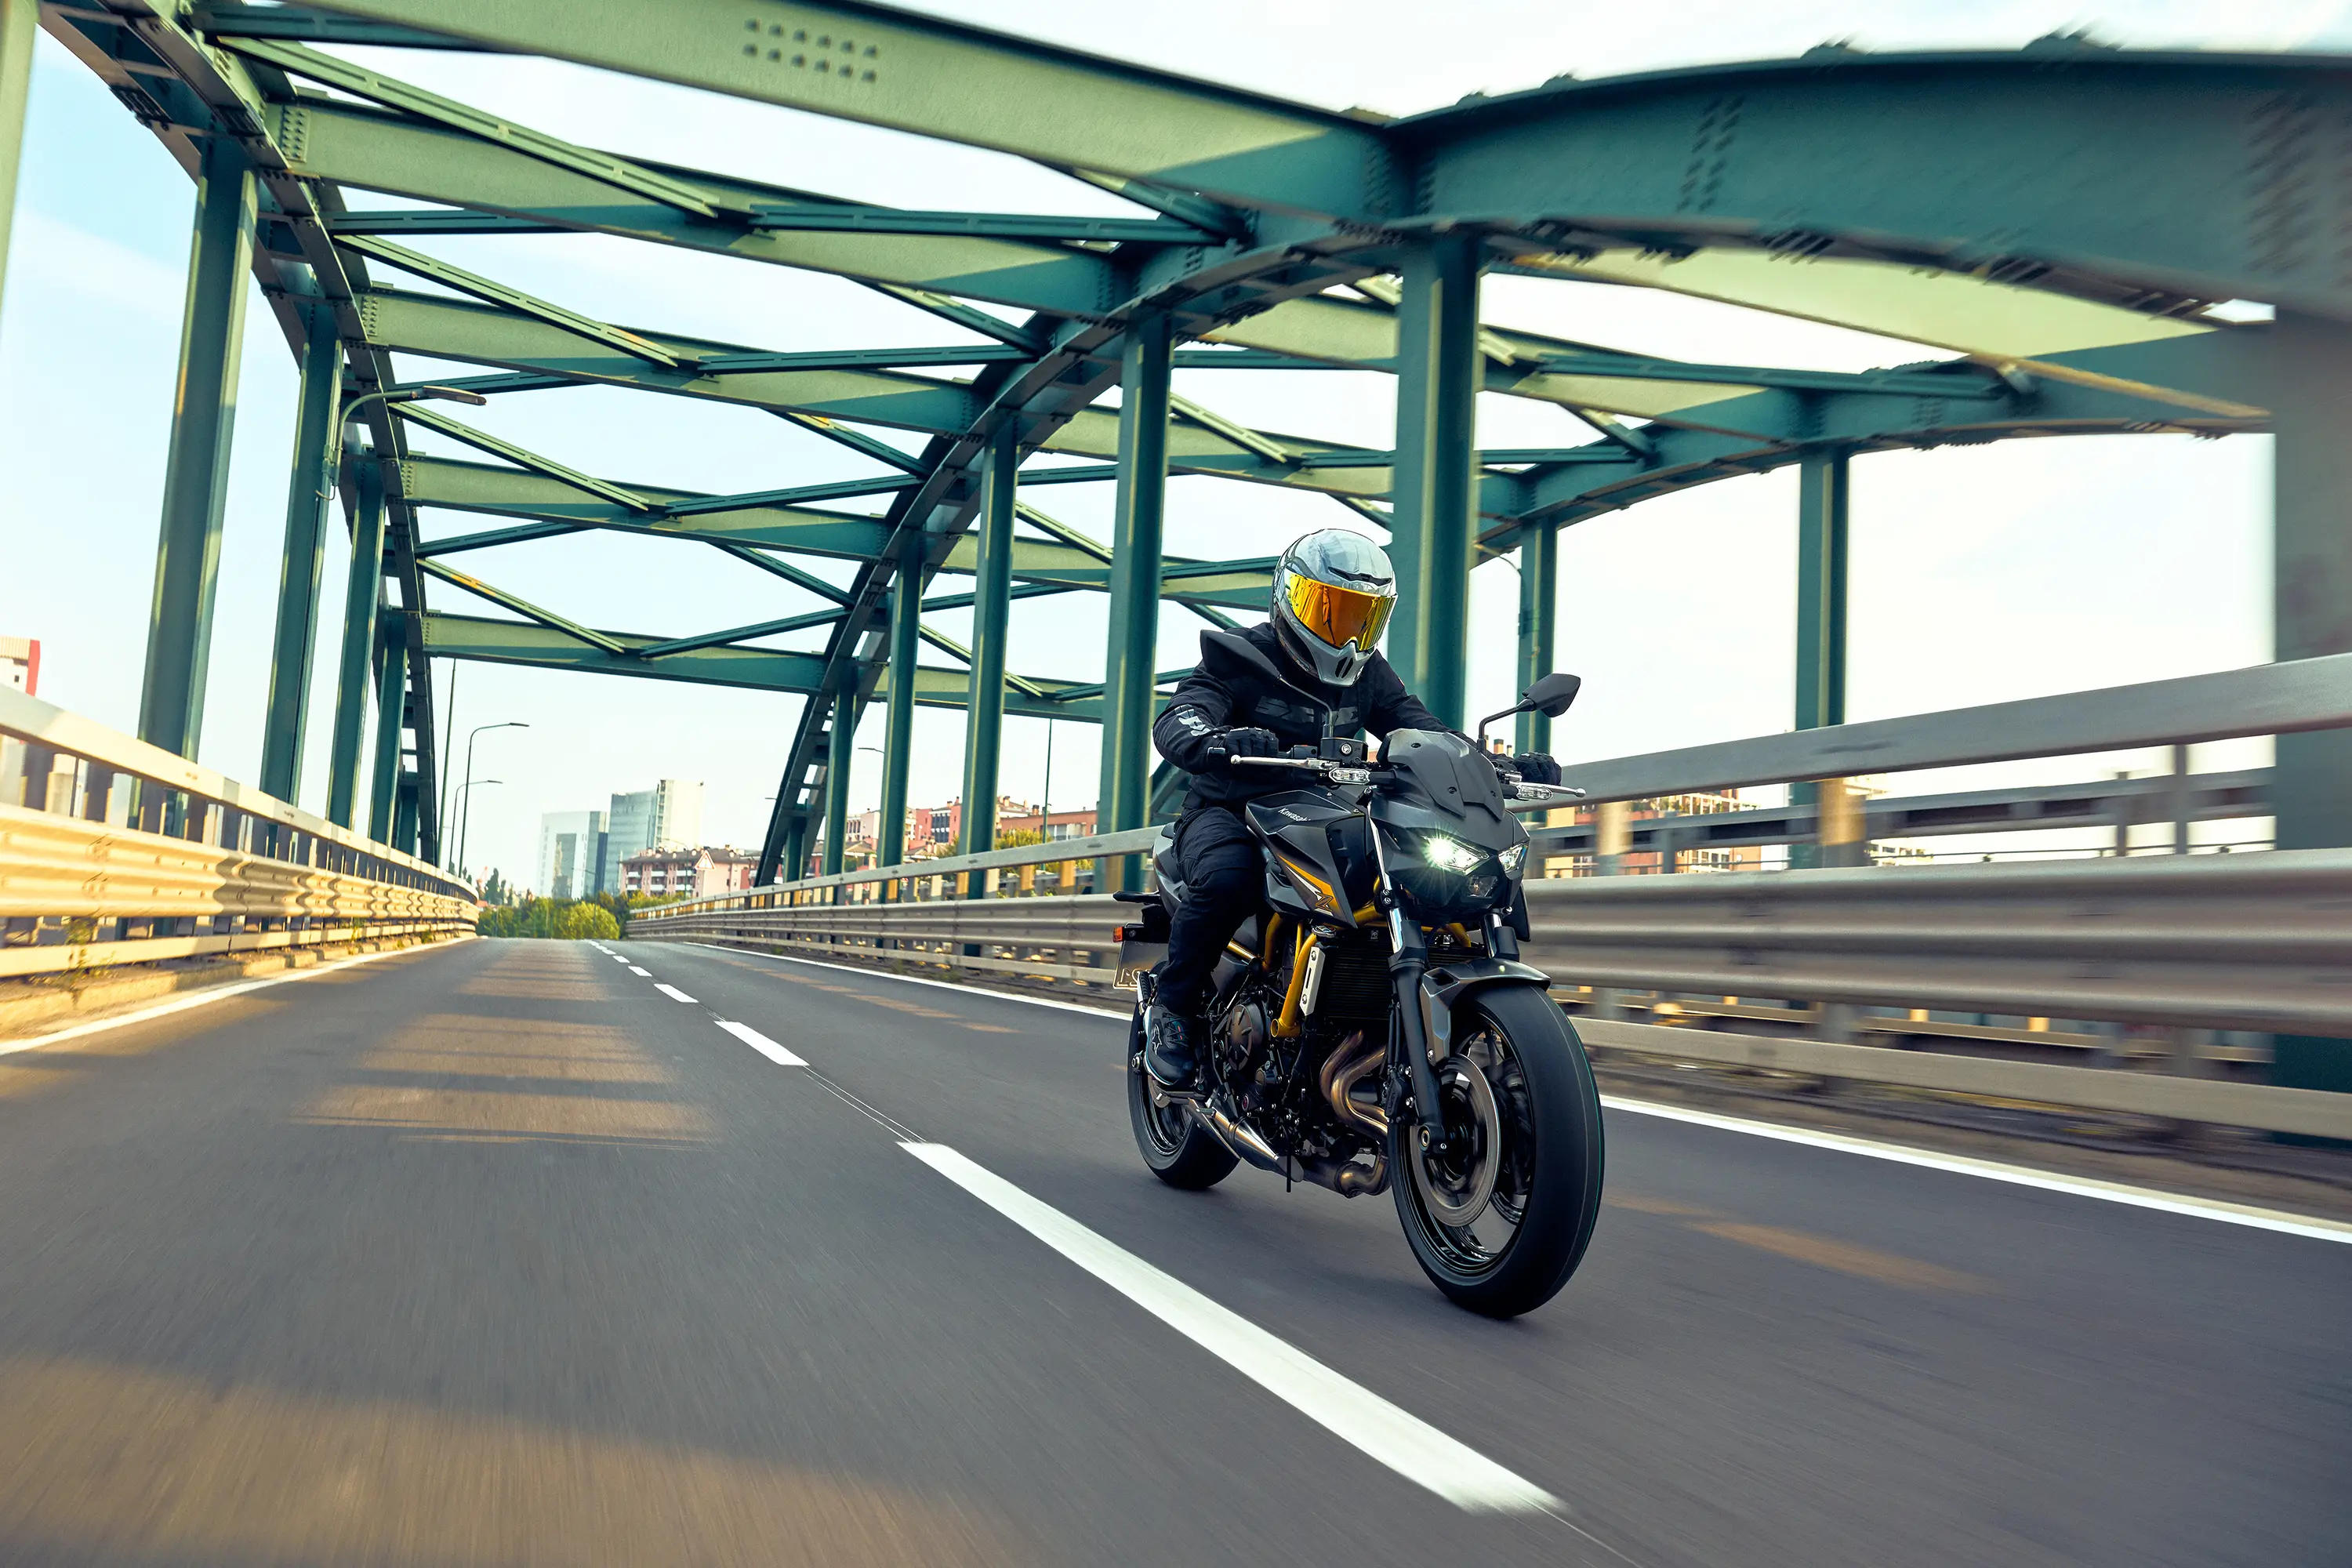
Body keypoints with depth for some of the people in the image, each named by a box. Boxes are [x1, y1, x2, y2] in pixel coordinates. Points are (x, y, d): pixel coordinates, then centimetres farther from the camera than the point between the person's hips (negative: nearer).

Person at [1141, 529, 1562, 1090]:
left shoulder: (1369, 675, 11)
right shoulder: (1238, 660, -6)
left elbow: (1426, 732, 4)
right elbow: (1175, 723, -23)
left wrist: (1502, 765, -15)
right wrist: (1218, 741, -48)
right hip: (1229, 811, -4)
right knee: (1229, 876, -38)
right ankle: (1172, 1007, -14)